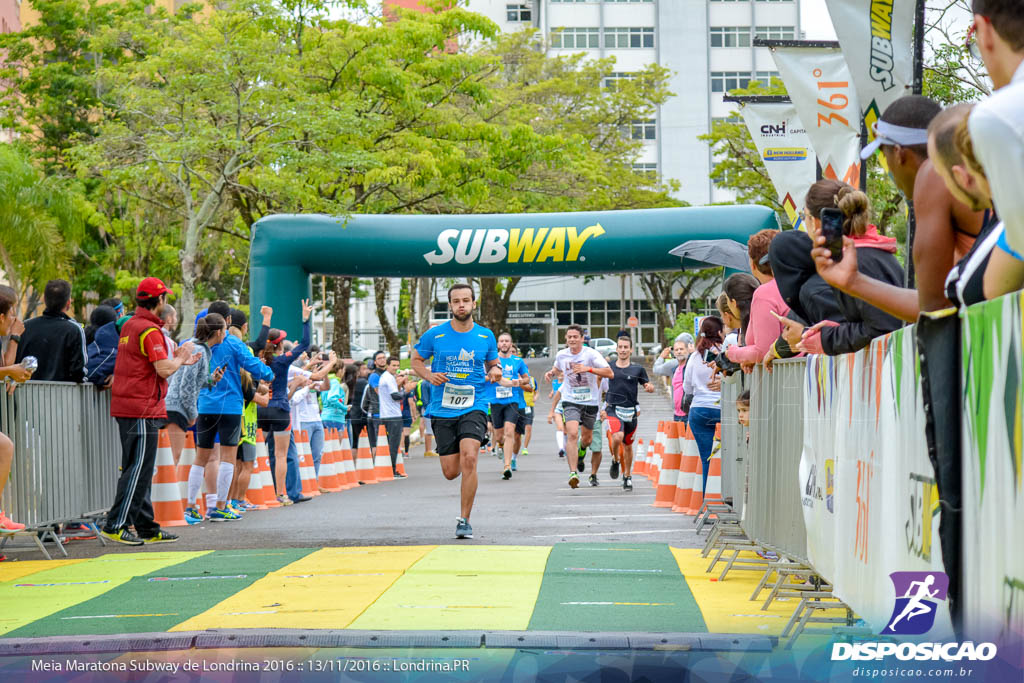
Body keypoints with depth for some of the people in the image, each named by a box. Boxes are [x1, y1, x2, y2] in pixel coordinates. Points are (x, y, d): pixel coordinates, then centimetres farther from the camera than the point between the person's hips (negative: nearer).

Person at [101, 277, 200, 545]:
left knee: (138, 469, 12)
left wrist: (179, 360, 22)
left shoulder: (129, 326, 16)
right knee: (139, 469, -7)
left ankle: (147, 528, 17)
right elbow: (164, 370, -19)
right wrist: (180, 357, 0)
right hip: (143, 408, -10)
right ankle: (116, 525, -10)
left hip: (125, 405, 10)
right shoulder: (150, 330, -13)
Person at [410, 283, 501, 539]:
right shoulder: (434, 335, 0)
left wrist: (495, 372, -4)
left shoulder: (486, 336, 4)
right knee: (450, 472, 0)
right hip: (442, 410, 1)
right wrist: (429, 375, -7)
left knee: (469, 459, -22)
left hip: (474, 407, -1)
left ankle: (464, 520, -11)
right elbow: (415, 359, 13)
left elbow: (493, 364, 19)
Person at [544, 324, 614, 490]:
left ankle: (582, 451, 54)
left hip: (590, 402, 0)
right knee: (572, 434, -21)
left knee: (586, 437, 16)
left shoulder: (591, 354, -13)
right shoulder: (561, 355, 0)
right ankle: (573, 473, -23)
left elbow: (610, 373, -21)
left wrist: (588, 369, -32)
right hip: (570, 401, 0)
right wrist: (551, 372, 2)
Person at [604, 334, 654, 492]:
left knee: (628, 445, 11)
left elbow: (648, 386, 10)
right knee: (617, 436, -26)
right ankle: (615, 461, 4)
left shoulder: (638, 369, 3)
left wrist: (650, 387, -13)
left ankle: (627, 476, 28)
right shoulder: (609, 367, 4)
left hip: (631, 412, 1)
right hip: (613, 409, -1)